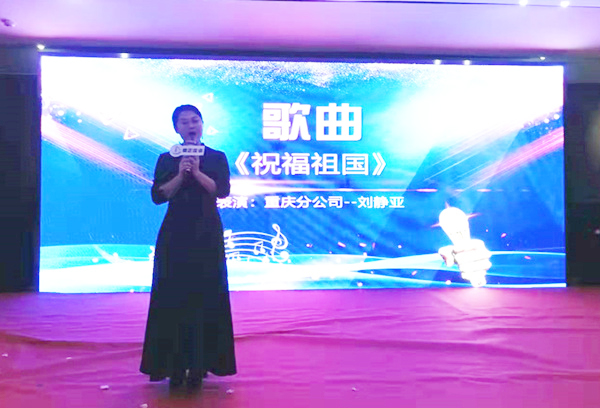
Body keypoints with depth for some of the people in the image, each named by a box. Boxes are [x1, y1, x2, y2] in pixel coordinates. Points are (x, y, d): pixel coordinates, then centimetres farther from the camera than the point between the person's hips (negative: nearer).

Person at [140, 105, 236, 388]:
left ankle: (200, 364, 11)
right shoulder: (166, 160, 7)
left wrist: (197, 172, -17)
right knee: (173, 296, 1)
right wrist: (180, 176, -14)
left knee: (206, 295, 1)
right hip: (175, 235, 1)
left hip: (207, 234, 0)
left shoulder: (217, 158, 5)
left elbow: (222, 191, -7)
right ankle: (175, 365, 11)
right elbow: (157, 196, -2)